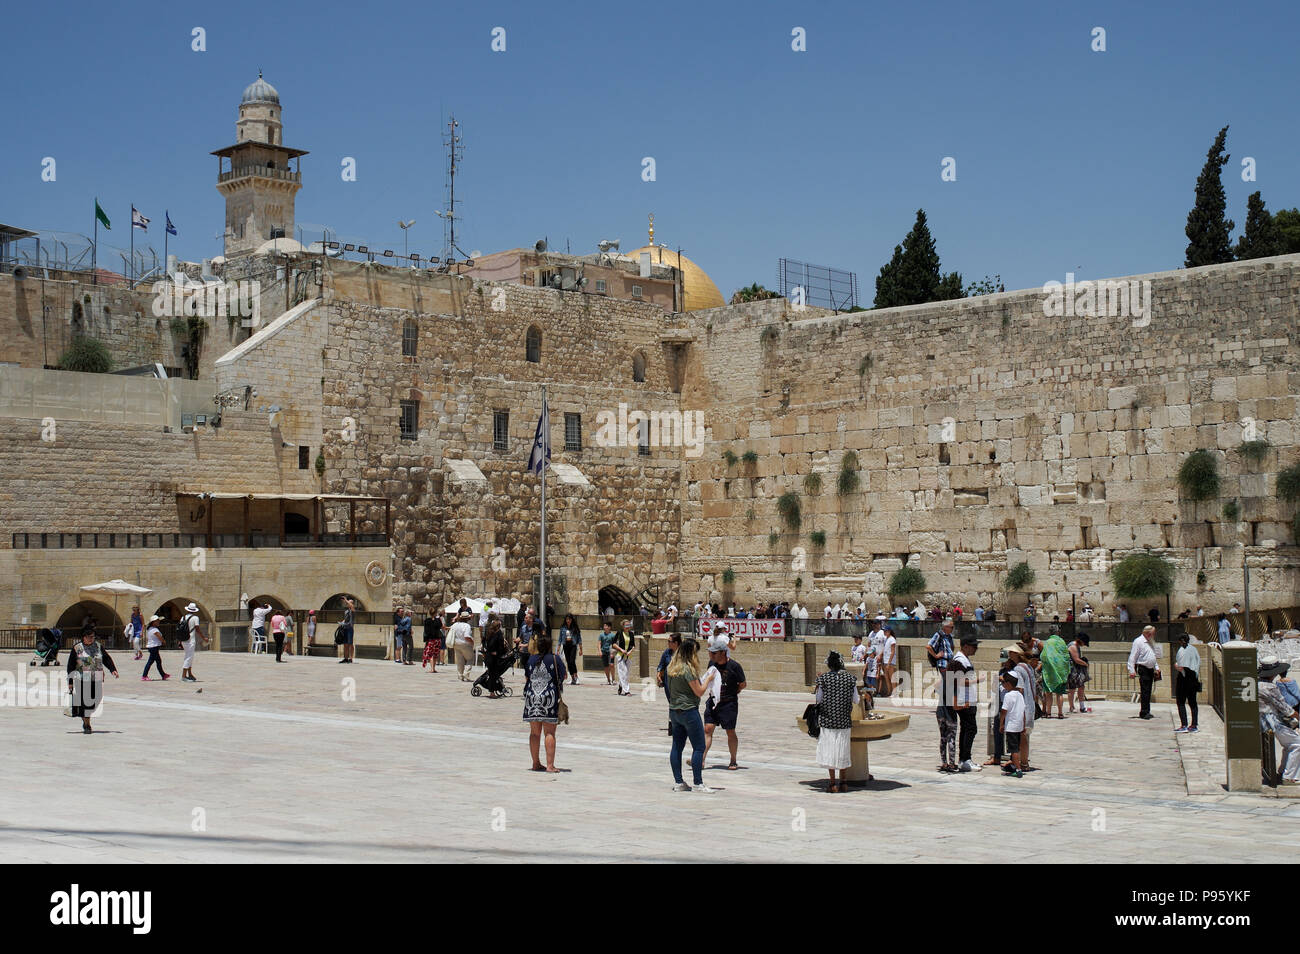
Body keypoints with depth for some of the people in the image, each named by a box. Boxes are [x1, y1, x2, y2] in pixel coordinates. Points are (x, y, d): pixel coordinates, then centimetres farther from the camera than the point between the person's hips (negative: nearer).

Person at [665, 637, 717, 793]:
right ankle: (698, 783, -3)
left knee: (677, 747, 10)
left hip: (674, 710, 9)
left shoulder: (672, 668, 8)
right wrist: (708, 679, 3)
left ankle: (678, 782, 13)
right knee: (699, 747, -2)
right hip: (688, 711, -9)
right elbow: (699, 692, -13)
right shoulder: (688, 669, -17)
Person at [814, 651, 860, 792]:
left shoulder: (823, 678, -6)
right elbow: (855, 700, 5)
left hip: (827, 719, -2)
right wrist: (861, 698, 27)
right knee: (843, 749, 11)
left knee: (829, 749, 3)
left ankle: (833, 783, 1)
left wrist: (815, 690, 16)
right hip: (844, 720, 2)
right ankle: (842, 782, 16)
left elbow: (819, 700, -2)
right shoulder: (850, 678, -1)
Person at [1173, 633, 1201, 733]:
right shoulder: (1194, 649, 8)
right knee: (1192, 702, 11)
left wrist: (1175, 666, 3)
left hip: (1184, 677, -7)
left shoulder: (1181, 651, -13)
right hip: (1194, 678, 7)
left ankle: (1184, 725, -10)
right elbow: (1199, 665, 10)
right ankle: (1194, 726, 13)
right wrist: (1198, 678, 18)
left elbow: (1180, 668, -17)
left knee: (1181, 702, -3)